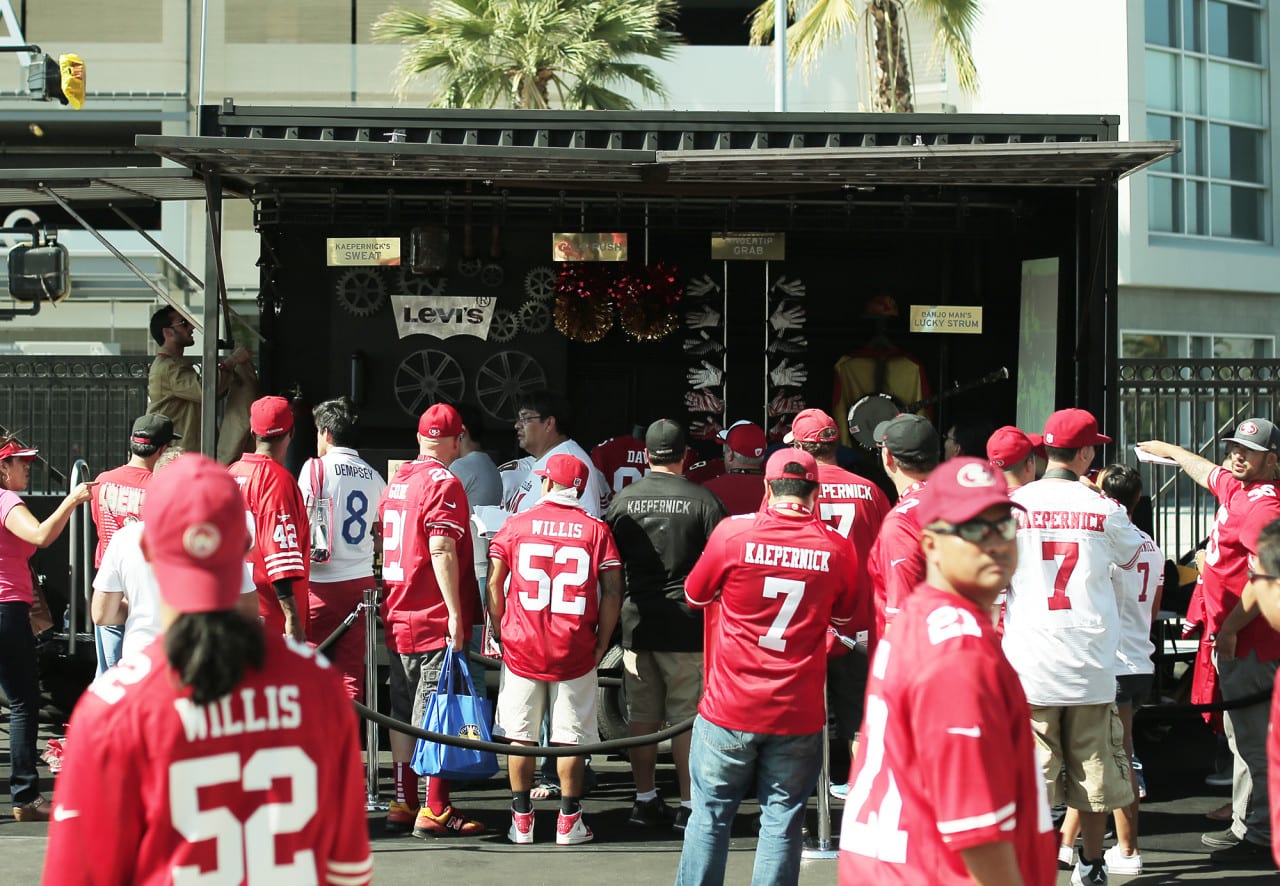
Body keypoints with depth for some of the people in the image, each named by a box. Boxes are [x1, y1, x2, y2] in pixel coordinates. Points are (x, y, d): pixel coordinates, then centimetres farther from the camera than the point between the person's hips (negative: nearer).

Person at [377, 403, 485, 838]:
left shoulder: (396, 481, 12)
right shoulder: (444, 483, -12)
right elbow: (441, 550, -20)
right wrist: (456, 611, -19)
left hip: (397, 617, 8)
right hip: (435, 620, -8)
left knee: (404, 713, 12)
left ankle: (403, 803, 17)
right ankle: (434, 811, -4)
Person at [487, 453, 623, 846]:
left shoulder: (515, 525, 0)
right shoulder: (596, 530, -1)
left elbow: (493, 587, 0)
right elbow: (612, 593, -3)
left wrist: (503, 635, 11)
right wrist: (601, 644, 6)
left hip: (521, 648, 1)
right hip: (575, 652, 0)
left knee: (520, 736, 10)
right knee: (571, 738, 7)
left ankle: (521, 820, 14)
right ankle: (569, 821, 10)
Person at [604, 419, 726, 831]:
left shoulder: (624, 500, 3)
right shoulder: (702, 500, -7)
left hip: (637, 622, 3)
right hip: (686, 623, -3)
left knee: (642, 715, 11)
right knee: (686, 717, 2)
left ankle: (645, 800, 18)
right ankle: (688, 806, 4)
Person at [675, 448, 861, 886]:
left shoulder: (733, 532, -9)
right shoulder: (838, 548, -5)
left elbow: (695, 595, 7)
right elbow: (844, 616, 13)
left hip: (730, 708, -1)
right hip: (798, 715, 1)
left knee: (710, 816, 11)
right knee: (781, 823, 7)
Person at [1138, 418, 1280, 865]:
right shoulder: (1235, 486, 13)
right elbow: (1206, 470, 36)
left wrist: (1229, 628, -21)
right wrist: (1168, 450, 52)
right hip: (1237, 641, 10)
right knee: (1243, 735, 14)